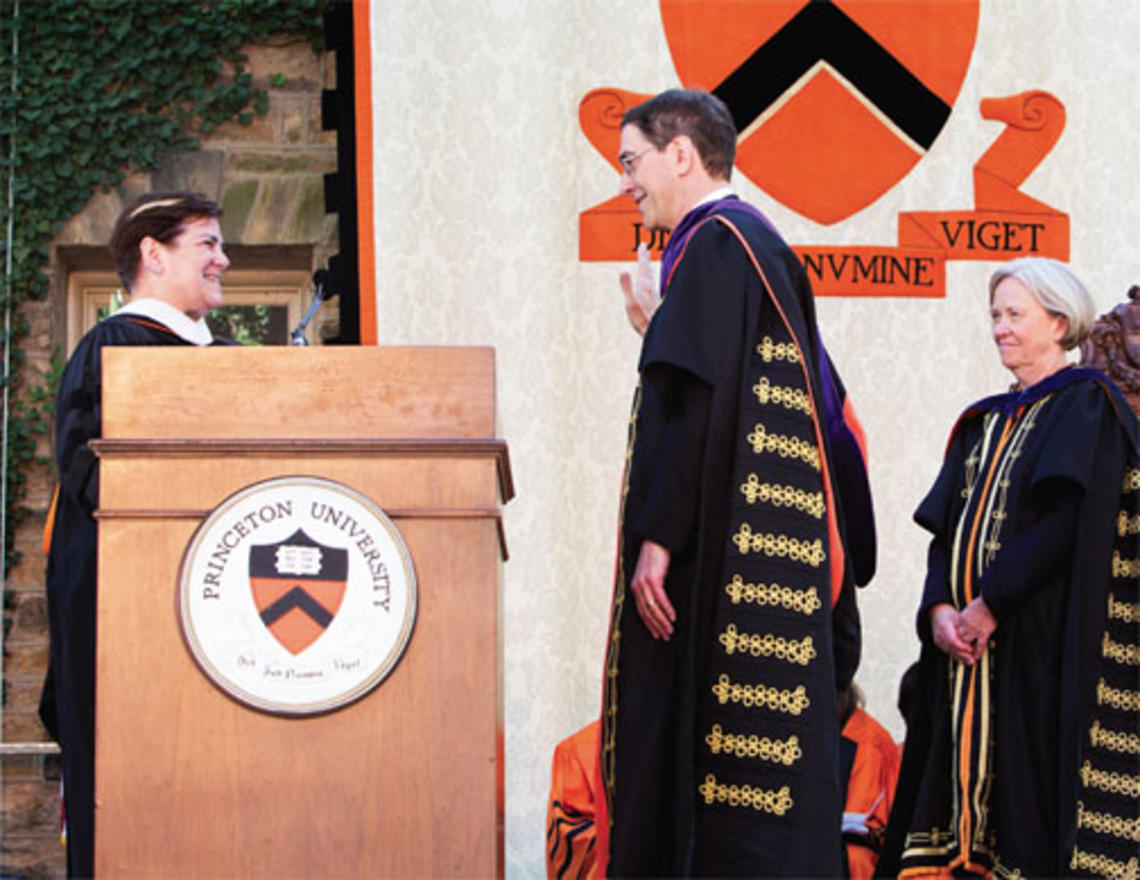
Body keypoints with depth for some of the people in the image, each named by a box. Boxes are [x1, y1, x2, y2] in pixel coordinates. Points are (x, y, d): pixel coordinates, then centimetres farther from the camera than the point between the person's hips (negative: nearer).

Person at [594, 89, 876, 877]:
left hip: (727, 565, -10)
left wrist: (658, 537, -21)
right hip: (777, 561, 10)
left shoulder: (712, 244, -10)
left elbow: (697, 401, -20)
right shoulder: (766, 247, 19)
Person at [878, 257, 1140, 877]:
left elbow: (1069, 524, -13)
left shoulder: (1087, 405, -2)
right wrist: (939, 607, -5)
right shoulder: (985, 422, 20)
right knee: (960, 778, 1)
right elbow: (946, 527, 13)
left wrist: (990, 604, -16)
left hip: (1040, 640, -7)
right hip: (966, 637, 7)